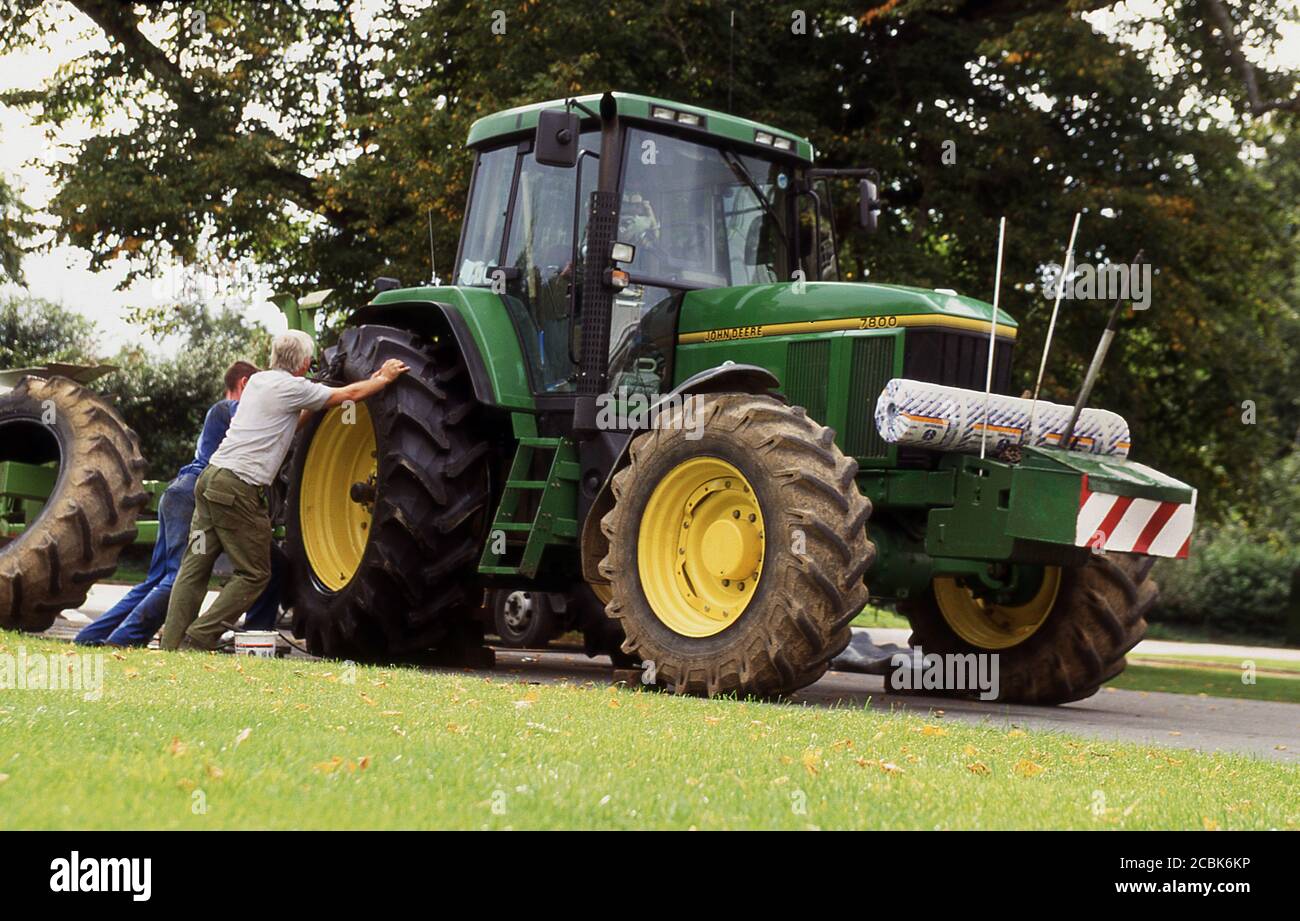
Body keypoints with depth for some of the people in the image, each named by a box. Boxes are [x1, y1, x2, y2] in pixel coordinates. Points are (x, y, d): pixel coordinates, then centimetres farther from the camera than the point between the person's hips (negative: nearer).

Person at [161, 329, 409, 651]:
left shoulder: (259, 380, 17)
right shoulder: (291, 387, -7)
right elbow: (349, 394, 2)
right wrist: (384, 378, 17)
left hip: (211, 477, 8)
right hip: (238, 489, -8)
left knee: (194, 568, 7)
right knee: (254, 574, 1)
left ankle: (171, 646, 4)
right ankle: (196, 642, -4)